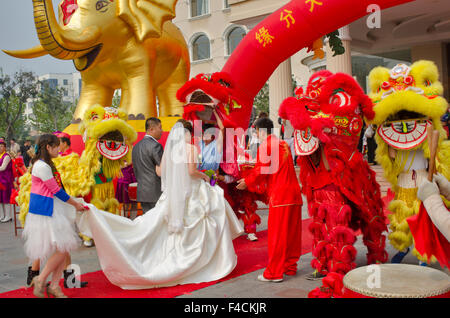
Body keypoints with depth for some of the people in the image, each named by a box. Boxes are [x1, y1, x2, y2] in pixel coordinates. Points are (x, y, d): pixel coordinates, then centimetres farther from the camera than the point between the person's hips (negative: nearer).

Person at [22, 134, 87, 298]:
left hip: (53, 210, 10)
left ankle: (54, 285, 12)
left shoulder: (46, 164, 15)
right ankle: (40, 280, 5)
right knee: (61, 249, -8)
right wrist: (76, 204, -3)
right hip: (45, 211, -10)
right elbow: (56, 191, -13)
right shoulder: (42, 166, -16)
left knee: (65, 248, 6)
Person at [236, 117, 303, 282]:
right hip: (294, 192, 8)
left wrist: (247, 182, 11)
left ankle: (274, 273, 0)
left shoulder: (265, 146, -7)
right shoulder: (283, 144, 18)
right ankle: (290, 267, 22)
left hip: (280, 195, -8)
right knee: (292, 232, 13)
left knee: (276, 234, -4)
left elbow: (261, 171, -6)